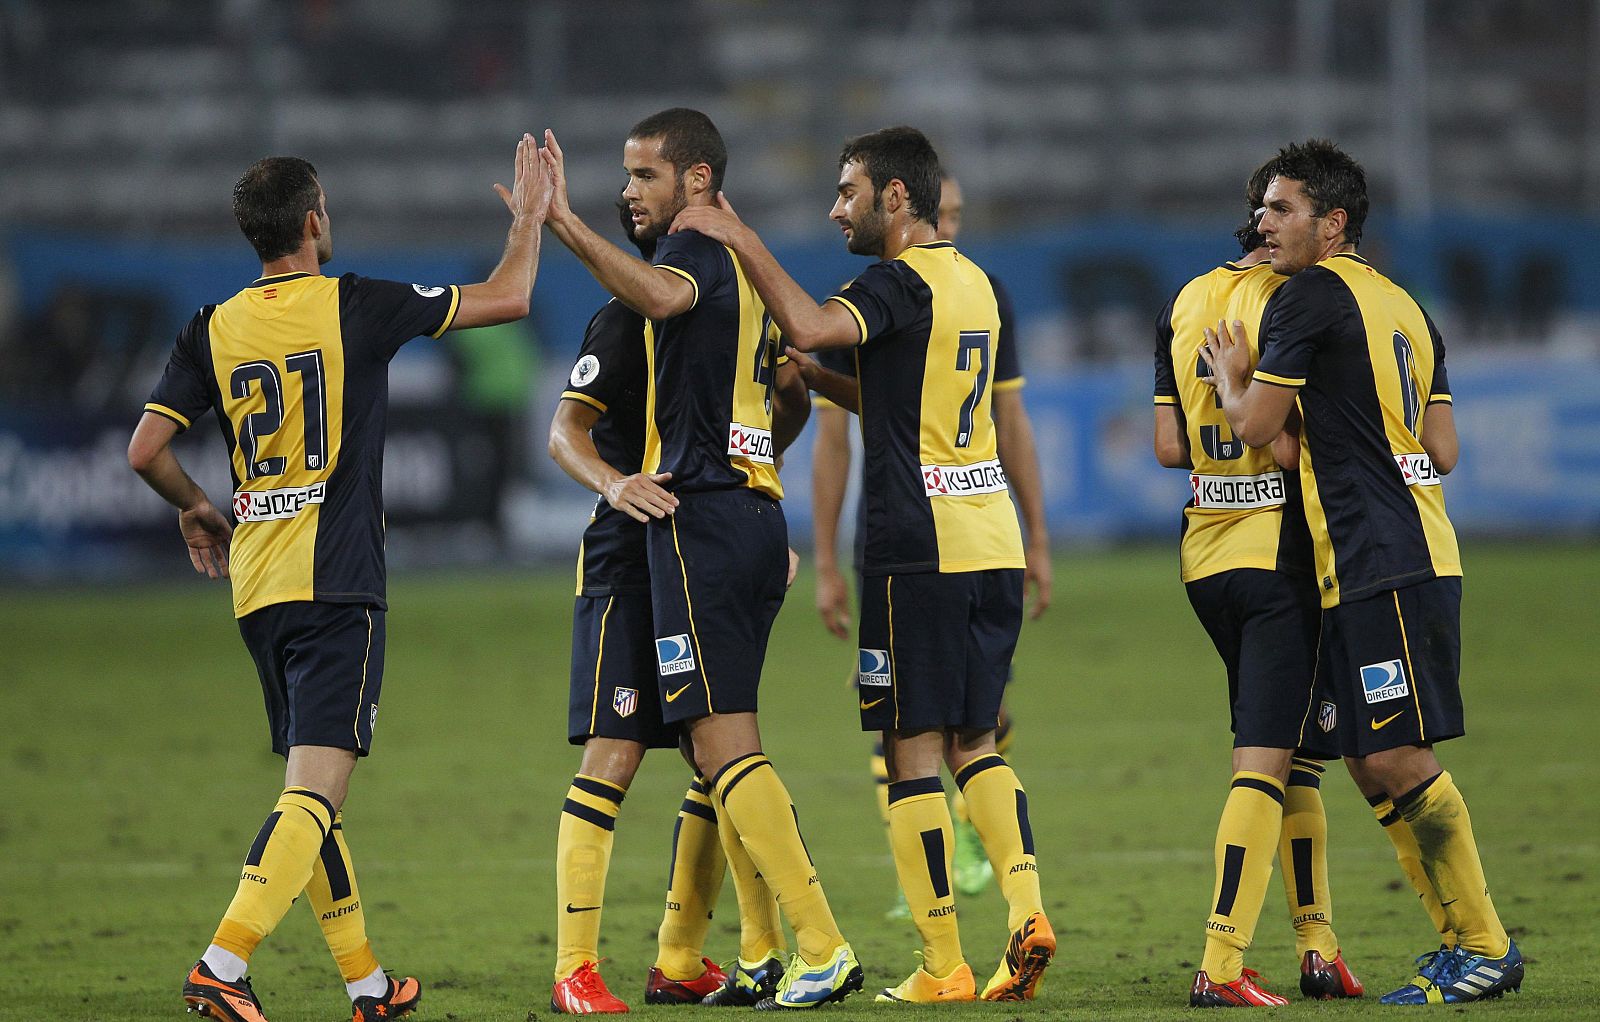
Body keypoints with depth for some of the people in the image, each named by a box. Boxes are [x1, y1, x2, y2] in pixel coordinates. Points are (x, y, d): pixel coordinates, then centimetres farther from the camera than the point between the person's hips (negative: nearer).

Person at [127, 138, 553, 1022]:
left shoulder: (212, 330, 5)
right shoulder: (355, 307, -5)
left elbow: (145, 450, 2)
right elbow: (507, 298, 3)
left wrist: (195, 510, 22)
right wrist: (530, 214, 20)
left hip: (255, 586, 6)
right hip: (336, 584, -6)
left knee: (309, 785, 15)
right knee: (316, 789, -11)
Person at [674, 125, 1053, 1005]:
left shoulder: (901, 281, -11)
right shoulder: (972, 282, 17)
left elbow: (808, 327, -28)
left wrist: (741, 241, -18)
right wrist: (819, 381, 21)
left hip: (918, 548, -8)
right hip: (991, 541, 8)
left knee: (913, 751, -3)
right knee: (973, 742, 13)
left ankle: (942, 967, -4)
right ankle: (1025, 909, -4)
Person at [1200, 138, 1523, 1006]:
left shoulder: (1309, 298, -8)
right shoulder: (1404, 307, 18)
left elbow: (1255, 426, -9)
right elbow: (1443, 451, 18)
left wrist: (1230, 376, 10)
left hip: (1379, 566, -10)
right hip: (1414, 554, 10)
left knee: (1400, 758, -8)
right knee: (1371, 765, 11)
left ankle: (1486, 949, -6)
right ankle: (1466, 942, 13)